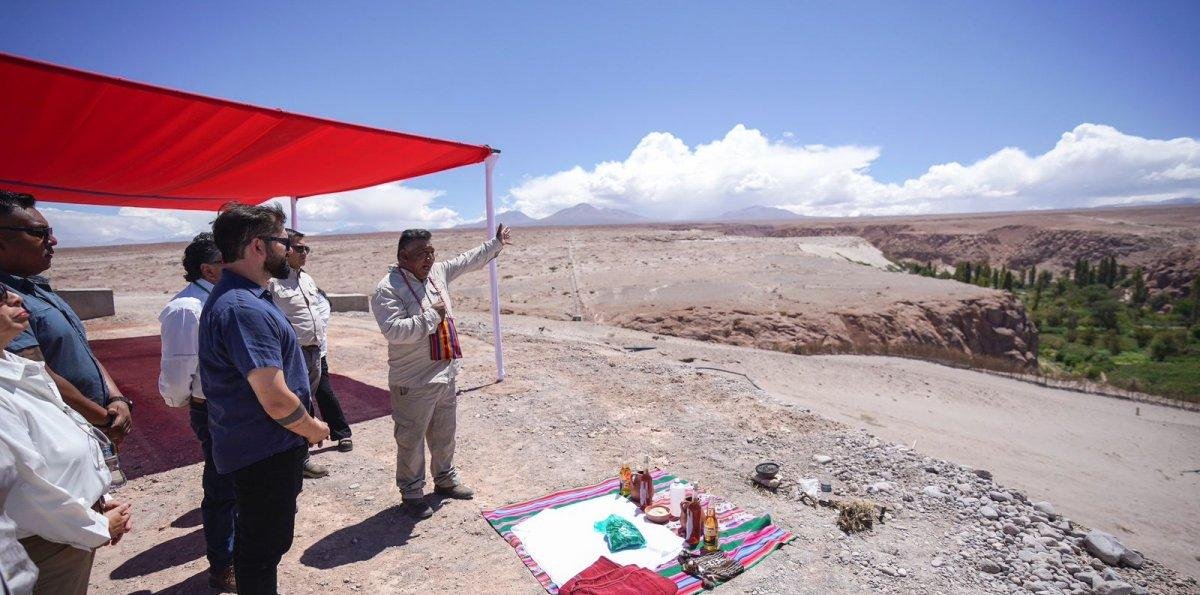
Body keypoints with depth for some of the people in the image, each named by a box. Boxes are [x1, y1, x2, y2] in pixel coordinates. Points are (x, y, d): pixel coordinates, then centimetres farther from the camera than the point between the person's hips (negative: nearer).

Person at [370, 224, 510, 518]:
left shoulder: (438, 272, 5)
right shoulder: (387, 289, -17)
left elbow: (469, 259, 20)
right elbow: (394, 330, -28)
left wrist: (496, 243, 25)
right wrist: (433, 315, -23)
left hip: (445, 374, 7)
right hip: (413, 383, -7)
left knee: (444, 434, 22)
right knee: (411, 441, 8)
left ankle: (445, 480, 41)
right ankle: (411, 493, 26)